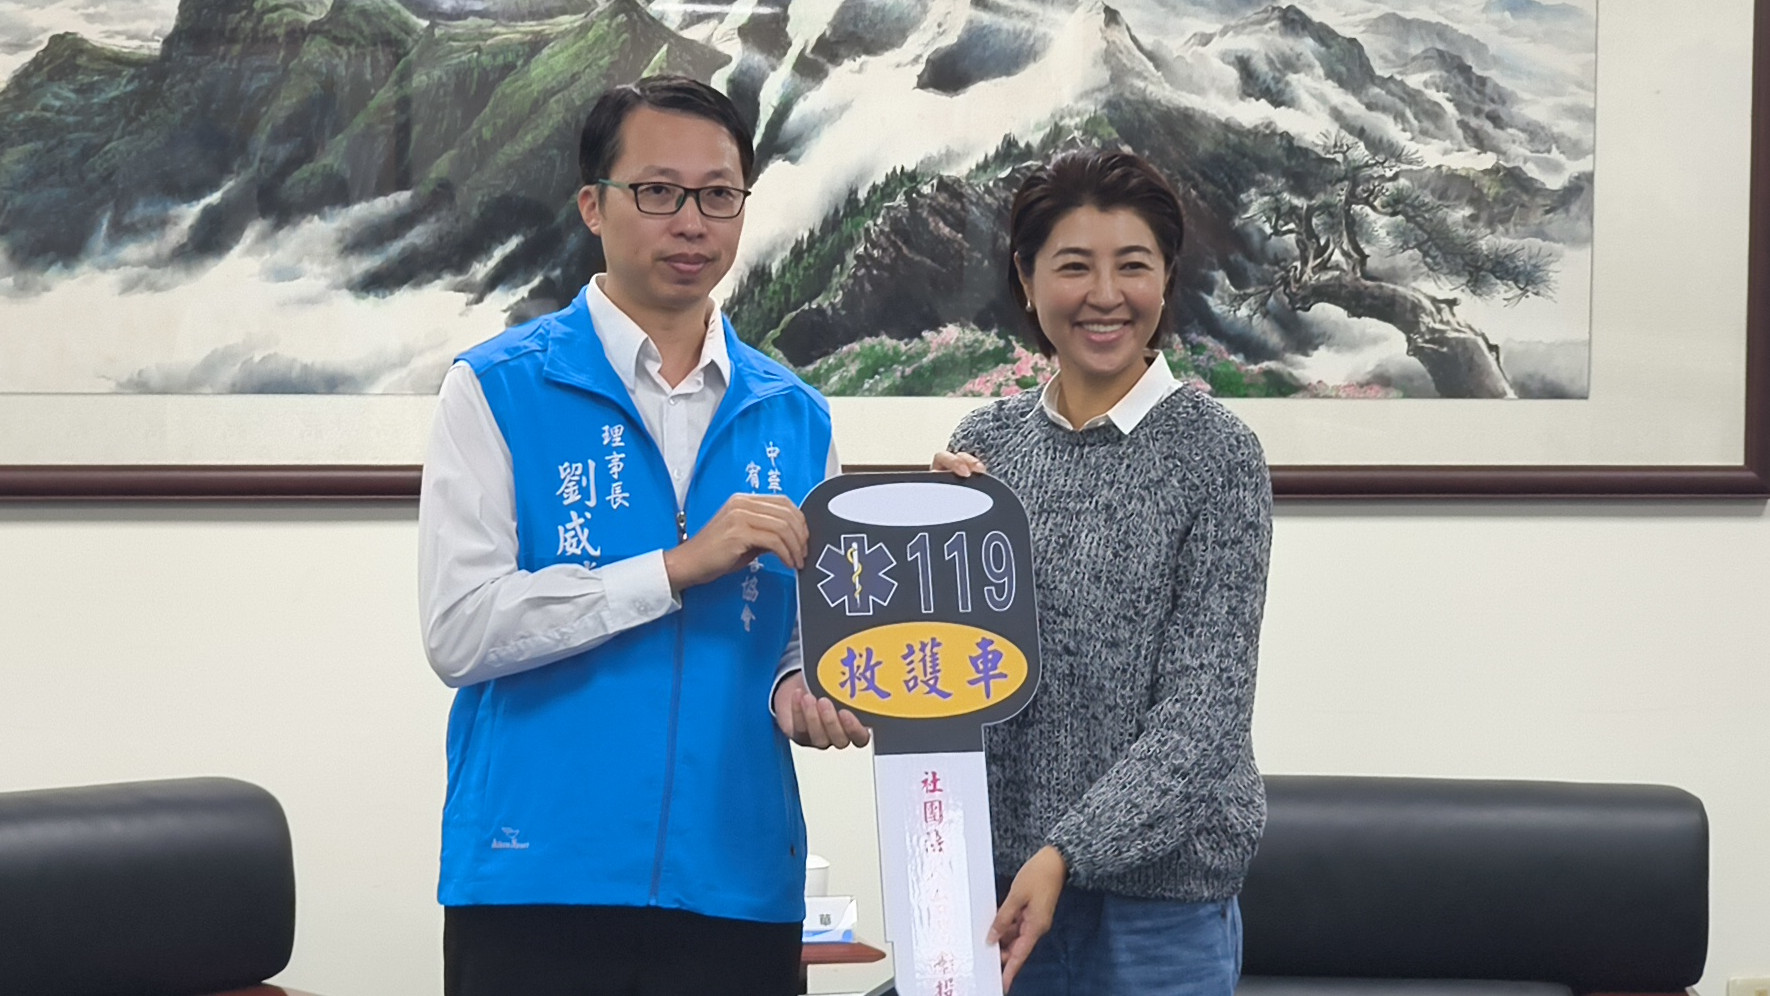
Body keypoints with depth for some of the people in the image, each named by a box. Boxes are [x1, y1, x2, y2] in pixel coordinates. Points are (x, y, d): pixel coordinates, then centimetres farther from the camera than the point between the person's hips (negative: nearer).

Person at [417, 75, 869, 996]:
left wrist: (801, 693, -6)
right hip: (539, 883, -3)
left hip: (738, 886, 4)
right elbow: (459, 630, -12)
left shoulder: (794, 417, 11)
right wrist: (679, 566, -17)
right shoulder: (498, 391, -1)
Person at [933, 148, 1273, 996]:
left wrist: (1066, 853, -21)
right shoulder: (986, 441, 5)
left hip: (1157, 890, -3)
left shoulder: (1216, 454, -7)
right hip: (995, 877, 4)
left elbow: (1204, 703, -12)